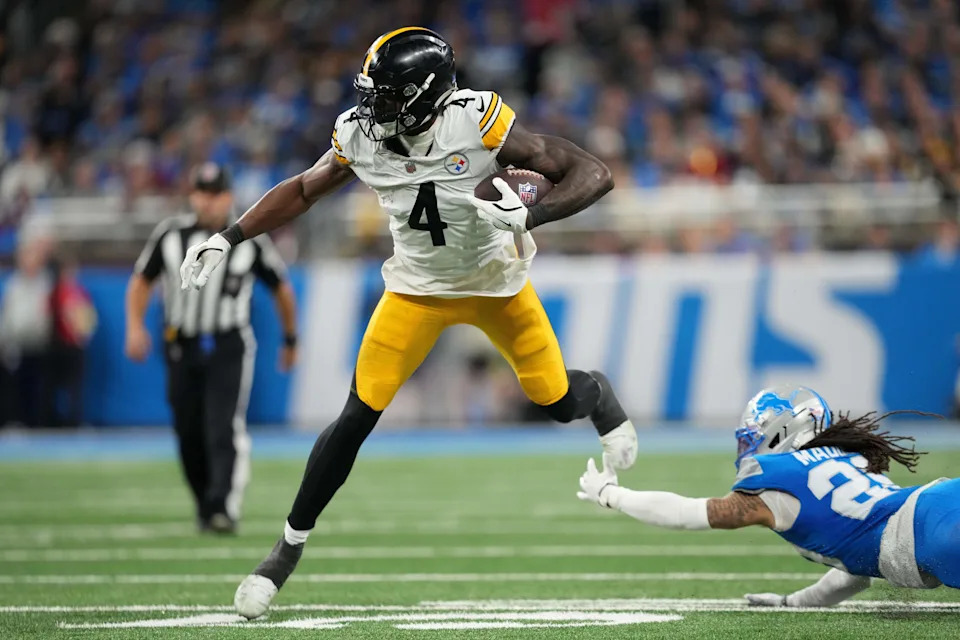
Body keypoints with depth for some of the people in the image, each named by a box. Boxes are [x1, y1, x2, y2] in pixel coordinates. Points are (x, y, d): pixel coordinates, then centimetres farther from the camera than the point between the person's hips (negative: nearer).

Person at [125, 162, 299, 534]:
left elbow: (282, 289, 10)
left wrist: (290, 339, 16)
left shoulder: (249, 241, -3)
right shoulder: (170, 235, 1)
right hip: (182, 347, 3)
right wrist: (135, 327, -3)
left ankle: (224, 509, -26)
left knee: (225, 430, -18)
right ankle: (205, 505, 25)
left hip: (229, 349, -3)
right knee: (189, 435, 7)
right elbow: (142, 281, 11)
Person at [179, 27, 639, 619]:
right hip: (418, 287, 1)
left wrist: (527, 216, -44)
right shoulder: (361, 135, -21)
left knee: (560, 403, 7)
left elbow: (594, 175, -29)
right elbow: (303, 191, 0)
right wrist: (228, 239, -6)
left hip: (496, 282, -1)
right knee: (356, 419, -8)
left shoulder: (479, 124, -31)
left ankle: (596, 393, 46)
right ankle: (290, 546, 6)